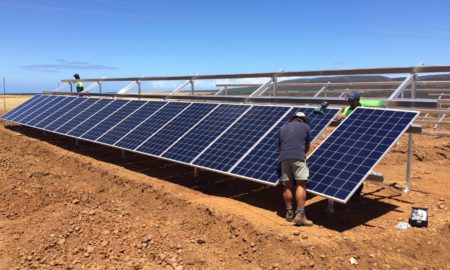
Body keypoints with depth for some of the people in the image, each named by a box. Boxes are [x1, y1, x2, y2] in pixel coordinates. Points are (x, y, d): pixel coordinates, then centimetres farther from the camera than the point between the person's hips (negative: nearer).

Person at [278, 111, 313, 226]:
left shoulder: (283, 128, 24)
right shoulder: (306, 127, 14)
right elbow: (307, 147, 19)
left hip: (284, 157, 4)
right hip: (298, 157, -4)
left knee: (287, 185, 7)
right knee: (301, 184, -6)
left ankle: (289, 212, 13)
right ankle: (300, 214, -14)